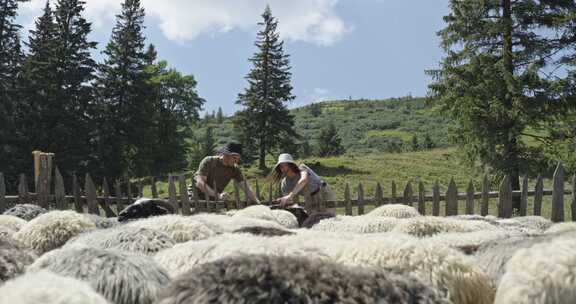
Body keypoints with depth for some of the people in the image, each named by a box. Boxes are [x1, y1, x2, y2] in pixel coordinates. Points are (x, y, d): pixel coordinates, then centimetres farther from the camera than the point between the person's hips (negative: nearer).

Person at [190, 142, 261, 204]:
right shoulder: (208, 161, -17)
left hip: (213, 200, 4)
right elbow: (200, 183, -26)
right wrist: (218, 195, -38)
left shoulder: (234, 169, -6)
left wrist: (258, 204, -23)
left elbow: (246, 187, -10)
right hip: (196, 197, -4)